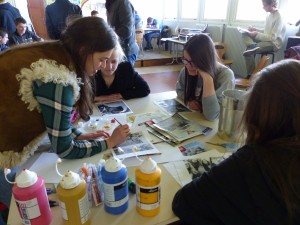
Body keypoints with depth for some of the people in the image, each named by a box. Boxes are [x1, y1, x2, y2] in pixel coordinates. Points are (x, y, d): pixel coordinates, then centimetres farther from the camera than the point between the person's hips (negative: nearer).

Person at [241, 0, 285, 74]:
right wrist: (255, 29, 4)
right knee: (245, 34, -9)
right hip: (266, 39, 9)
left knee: (249, 51, -28)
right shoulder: (269, 15, 9)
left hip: (274, 43, -9)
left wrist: (257, 34, -22)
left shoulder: (279, 17, -18)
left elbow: (273, 37, -21)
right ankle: (253, 47, -32)